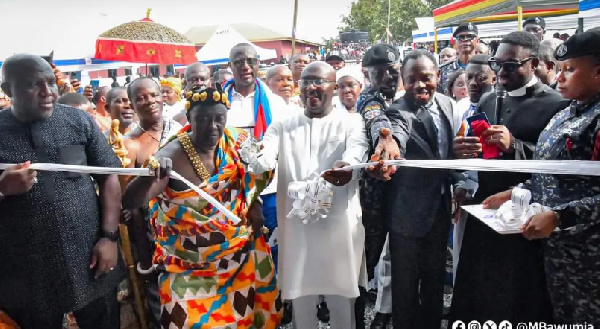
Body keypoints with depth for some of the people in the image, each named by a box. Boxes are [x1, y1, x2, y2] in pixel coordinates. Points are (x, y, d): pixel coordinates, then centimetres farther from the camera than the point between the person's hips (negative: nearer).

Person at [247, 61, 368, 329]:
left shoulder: (351, 122, 3)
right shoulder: (283, 125, 10)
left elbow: (356, 152, -17)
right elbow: (265, 154, -8)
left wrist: (348, 167, -41)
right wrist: (257, 163, -32)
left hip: (339, 227, -2)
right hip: (296, 227, 2)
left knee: (341, 301, 10)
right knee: (300, 301, 14)